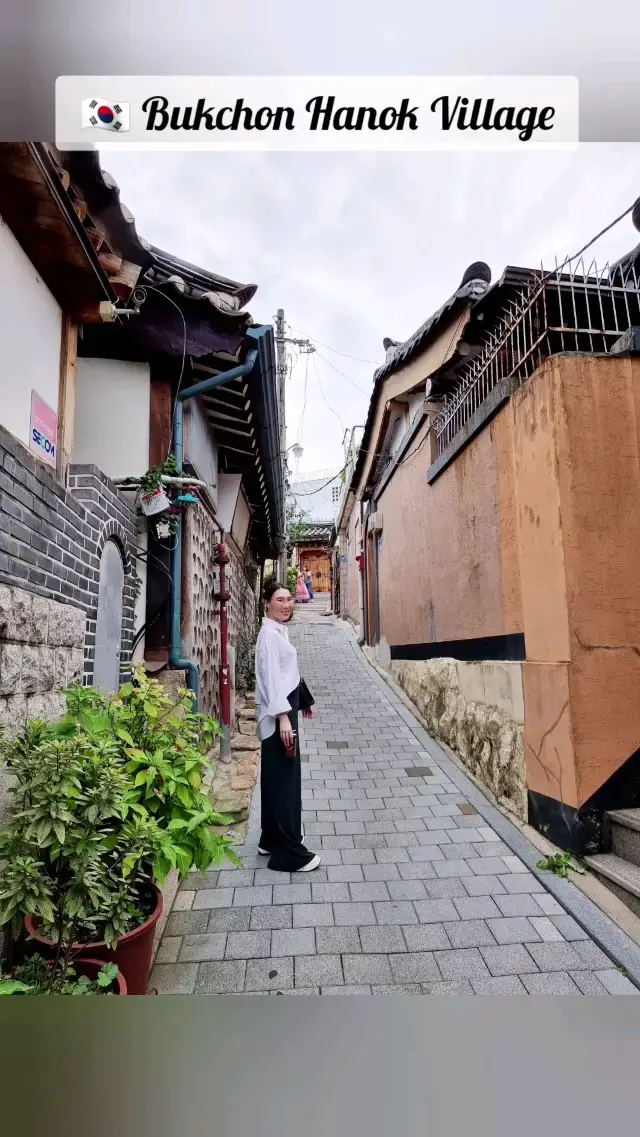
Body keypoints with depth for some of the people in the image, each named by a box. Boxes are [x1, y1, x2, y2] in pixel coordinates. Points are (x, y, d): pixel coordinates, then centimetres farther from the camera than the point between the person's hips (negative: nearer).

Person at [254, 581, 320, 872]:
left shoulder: (279, 630, 14)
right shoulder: (269, 634, -16)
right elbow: (271, 677, -23)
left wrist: (300, 703, 25)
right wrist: (283, 717, -27)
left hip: (285, 708, 10)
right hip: (277, 713, -10)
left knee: (280, 778, 17)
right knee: (283, 779, -3)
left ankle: (272, 840, 31)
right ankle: (288, 853, 7)